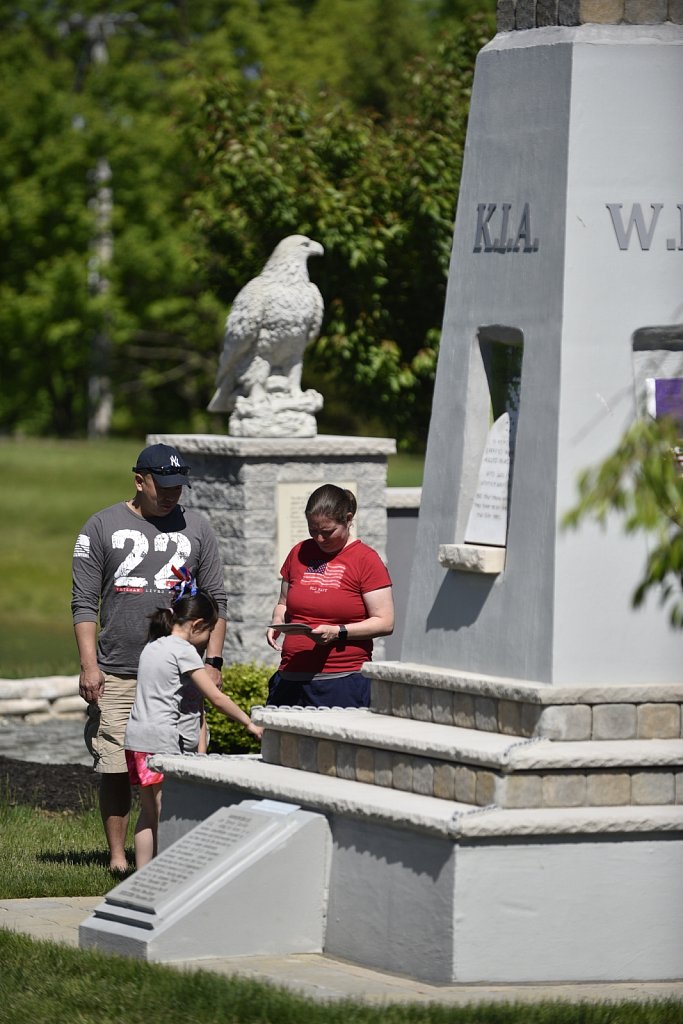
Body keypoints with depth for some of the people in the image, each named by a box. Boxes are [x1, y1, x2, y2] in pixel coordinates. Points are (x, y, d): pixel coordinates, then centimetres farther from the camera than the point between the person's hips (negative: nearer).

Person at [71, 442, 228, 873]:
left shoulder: (196, 528, 11)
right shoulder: (103, 527, 6)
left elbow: (216, 600, 14)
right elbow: (84, 603, 4)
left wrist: (213, 660, 5)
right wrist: (89, 665, -4)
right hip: (117, 674, -1)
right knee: (116, 768, -2)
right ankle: (118, 855, 7)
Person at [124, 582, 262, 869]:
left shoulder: (152, 647, 17)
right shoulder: (184, 651, -9)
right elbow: (216, 698, -8)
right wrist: (250, 724, 2)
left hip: (137, 739, 9)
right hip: (163, 742, -9)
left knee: (149, 812, 13)